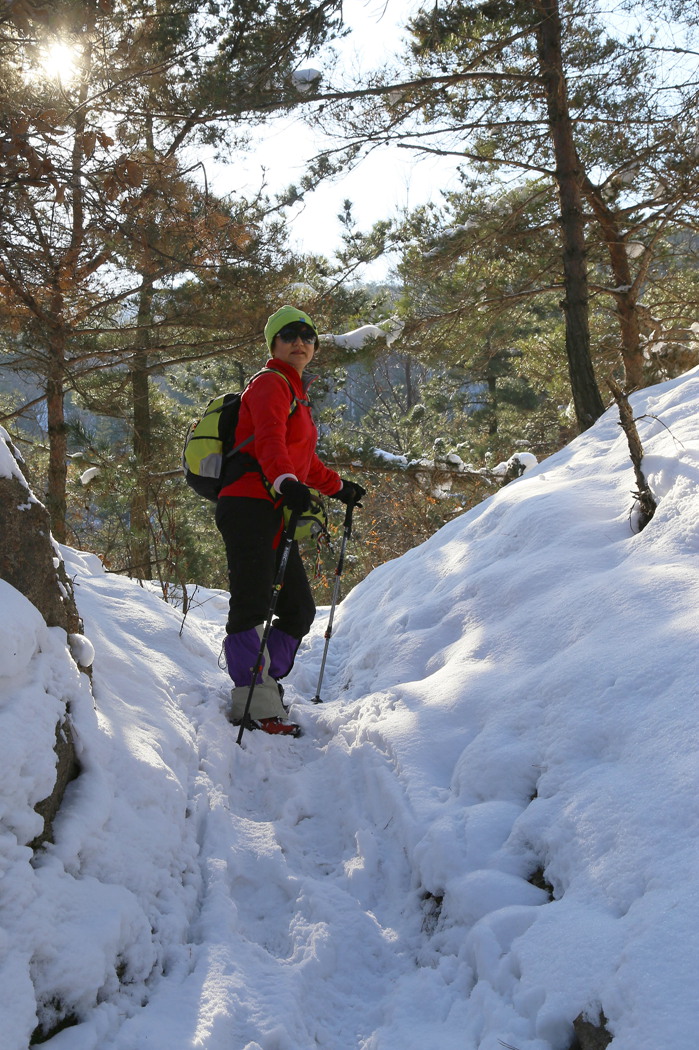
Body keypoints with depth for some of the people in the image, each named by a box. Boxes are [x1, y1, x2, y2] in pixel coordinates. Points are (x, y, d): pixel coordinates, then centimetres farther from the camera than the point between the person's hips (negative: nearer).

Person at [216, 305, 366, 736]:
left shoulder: (297, 393, 26)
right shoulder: (270, 384, -4)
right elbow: (270, 442, -24)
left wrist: (339, 487, 46)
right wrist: (287, 483, -41)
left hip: (275, 514, 10)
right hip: (250, 508, -10)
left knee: (300, 609, 10)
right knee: (252, 607, -11)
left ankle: (261, 688, 18)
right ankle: (255, 705, -8)